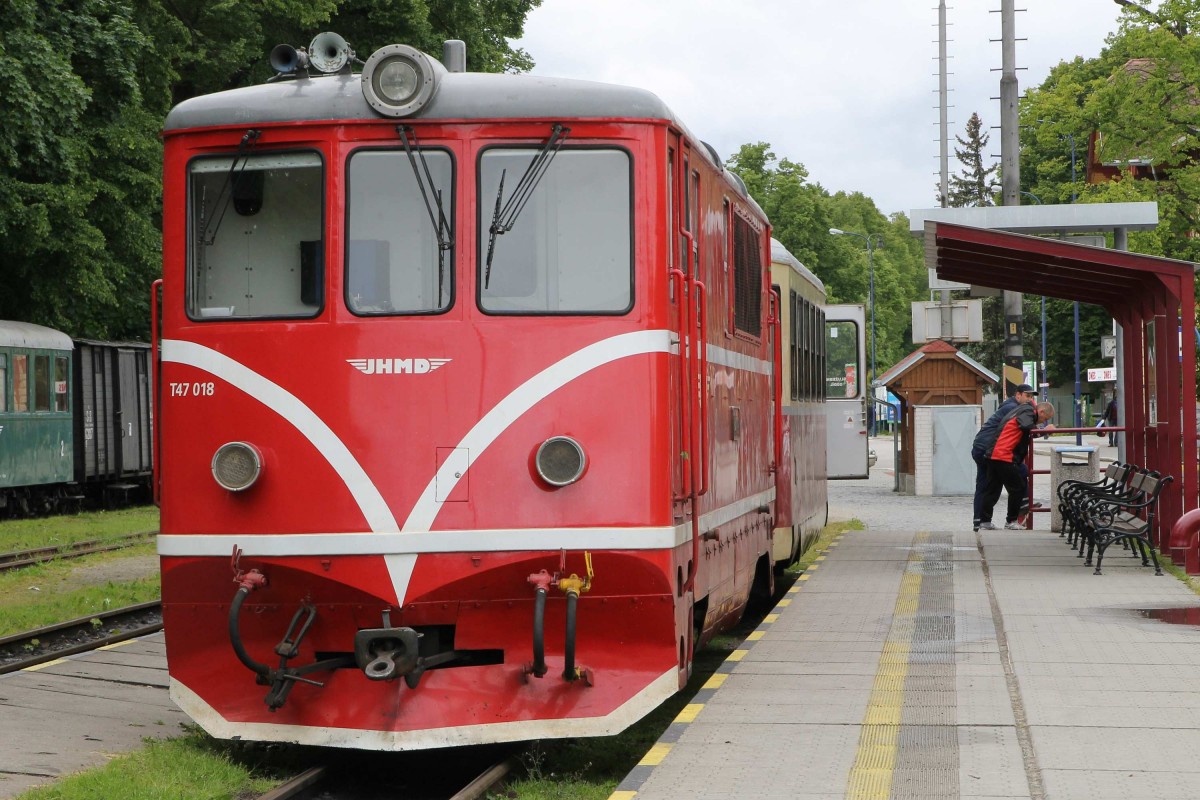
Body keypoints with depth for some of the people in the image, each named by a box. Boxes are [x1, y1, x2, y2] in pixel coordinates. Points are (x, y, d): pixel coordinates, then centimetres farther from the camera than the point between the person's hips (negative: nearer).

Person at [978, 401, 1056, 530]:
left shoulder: (1022, 410, 23)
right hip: (1004, 457, -10)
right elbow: (1029, 427, -25)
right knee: (1018, 488, 0)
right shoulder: (1027, 412, -8)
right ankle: (1011, 521, 6)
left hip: (994, 455, 10)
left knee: (992, 489, 11)